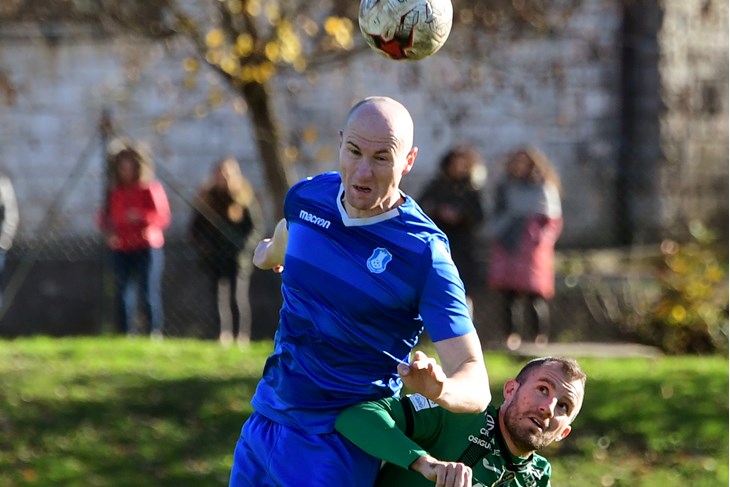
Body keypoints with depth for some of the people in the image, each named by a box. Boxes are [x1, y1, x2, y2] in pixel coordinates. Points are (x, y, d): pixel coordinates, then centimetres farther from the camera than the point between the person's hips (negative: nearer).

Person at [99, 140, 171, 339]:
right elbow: (107, 217, 17)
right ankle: (126, 334, 7)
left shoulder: (150, 189, -3)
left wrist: (141, 217, -24)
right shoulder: (115, 191, 10)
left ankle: (156, 334, 0)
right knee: (123, 293, 1)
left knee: (150, 292, -7)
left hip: (147, 248, -4)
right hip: (121, 249, 4)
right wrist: (109, 233, -3)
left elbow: (163, 217, -9)